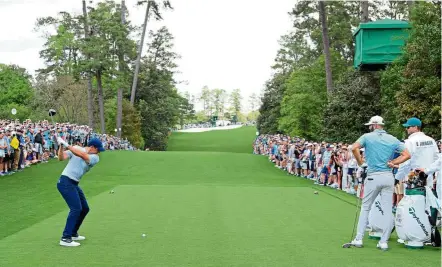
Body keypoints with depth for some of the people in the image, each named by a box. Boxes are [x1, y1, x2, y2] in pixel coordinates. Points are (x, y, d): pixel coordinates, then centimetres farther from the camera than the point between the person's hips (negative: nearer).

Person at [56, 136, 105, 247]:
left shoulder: (95, 157, 1)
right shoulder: (75, 148, -4)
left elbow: (82, 155, -18)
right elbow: (61, 158, -12)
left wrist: (67, 145, -25)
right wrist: (61, 146, -28)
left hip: (74, 184, 7)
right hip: (65, 182, -7)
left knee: (84, 208, 13)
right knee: (76, 208, -17)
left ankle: (73, 233, 29)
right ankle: (65, 238, -15)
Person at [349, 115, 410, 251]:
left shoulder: (368, 137, 0)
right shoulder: (392, 139, 8)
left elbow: (354, 148, -16)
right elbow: (407, 154, 0)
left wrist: (360, 163, -3)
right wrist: (392, 163, 4)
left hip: (373, 176, -2)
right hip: (388, 177, 2)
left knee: (365, 208, 10)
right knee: (388, 210, 6)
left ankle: (359, 239, 11)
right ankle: (384, 242, 6)